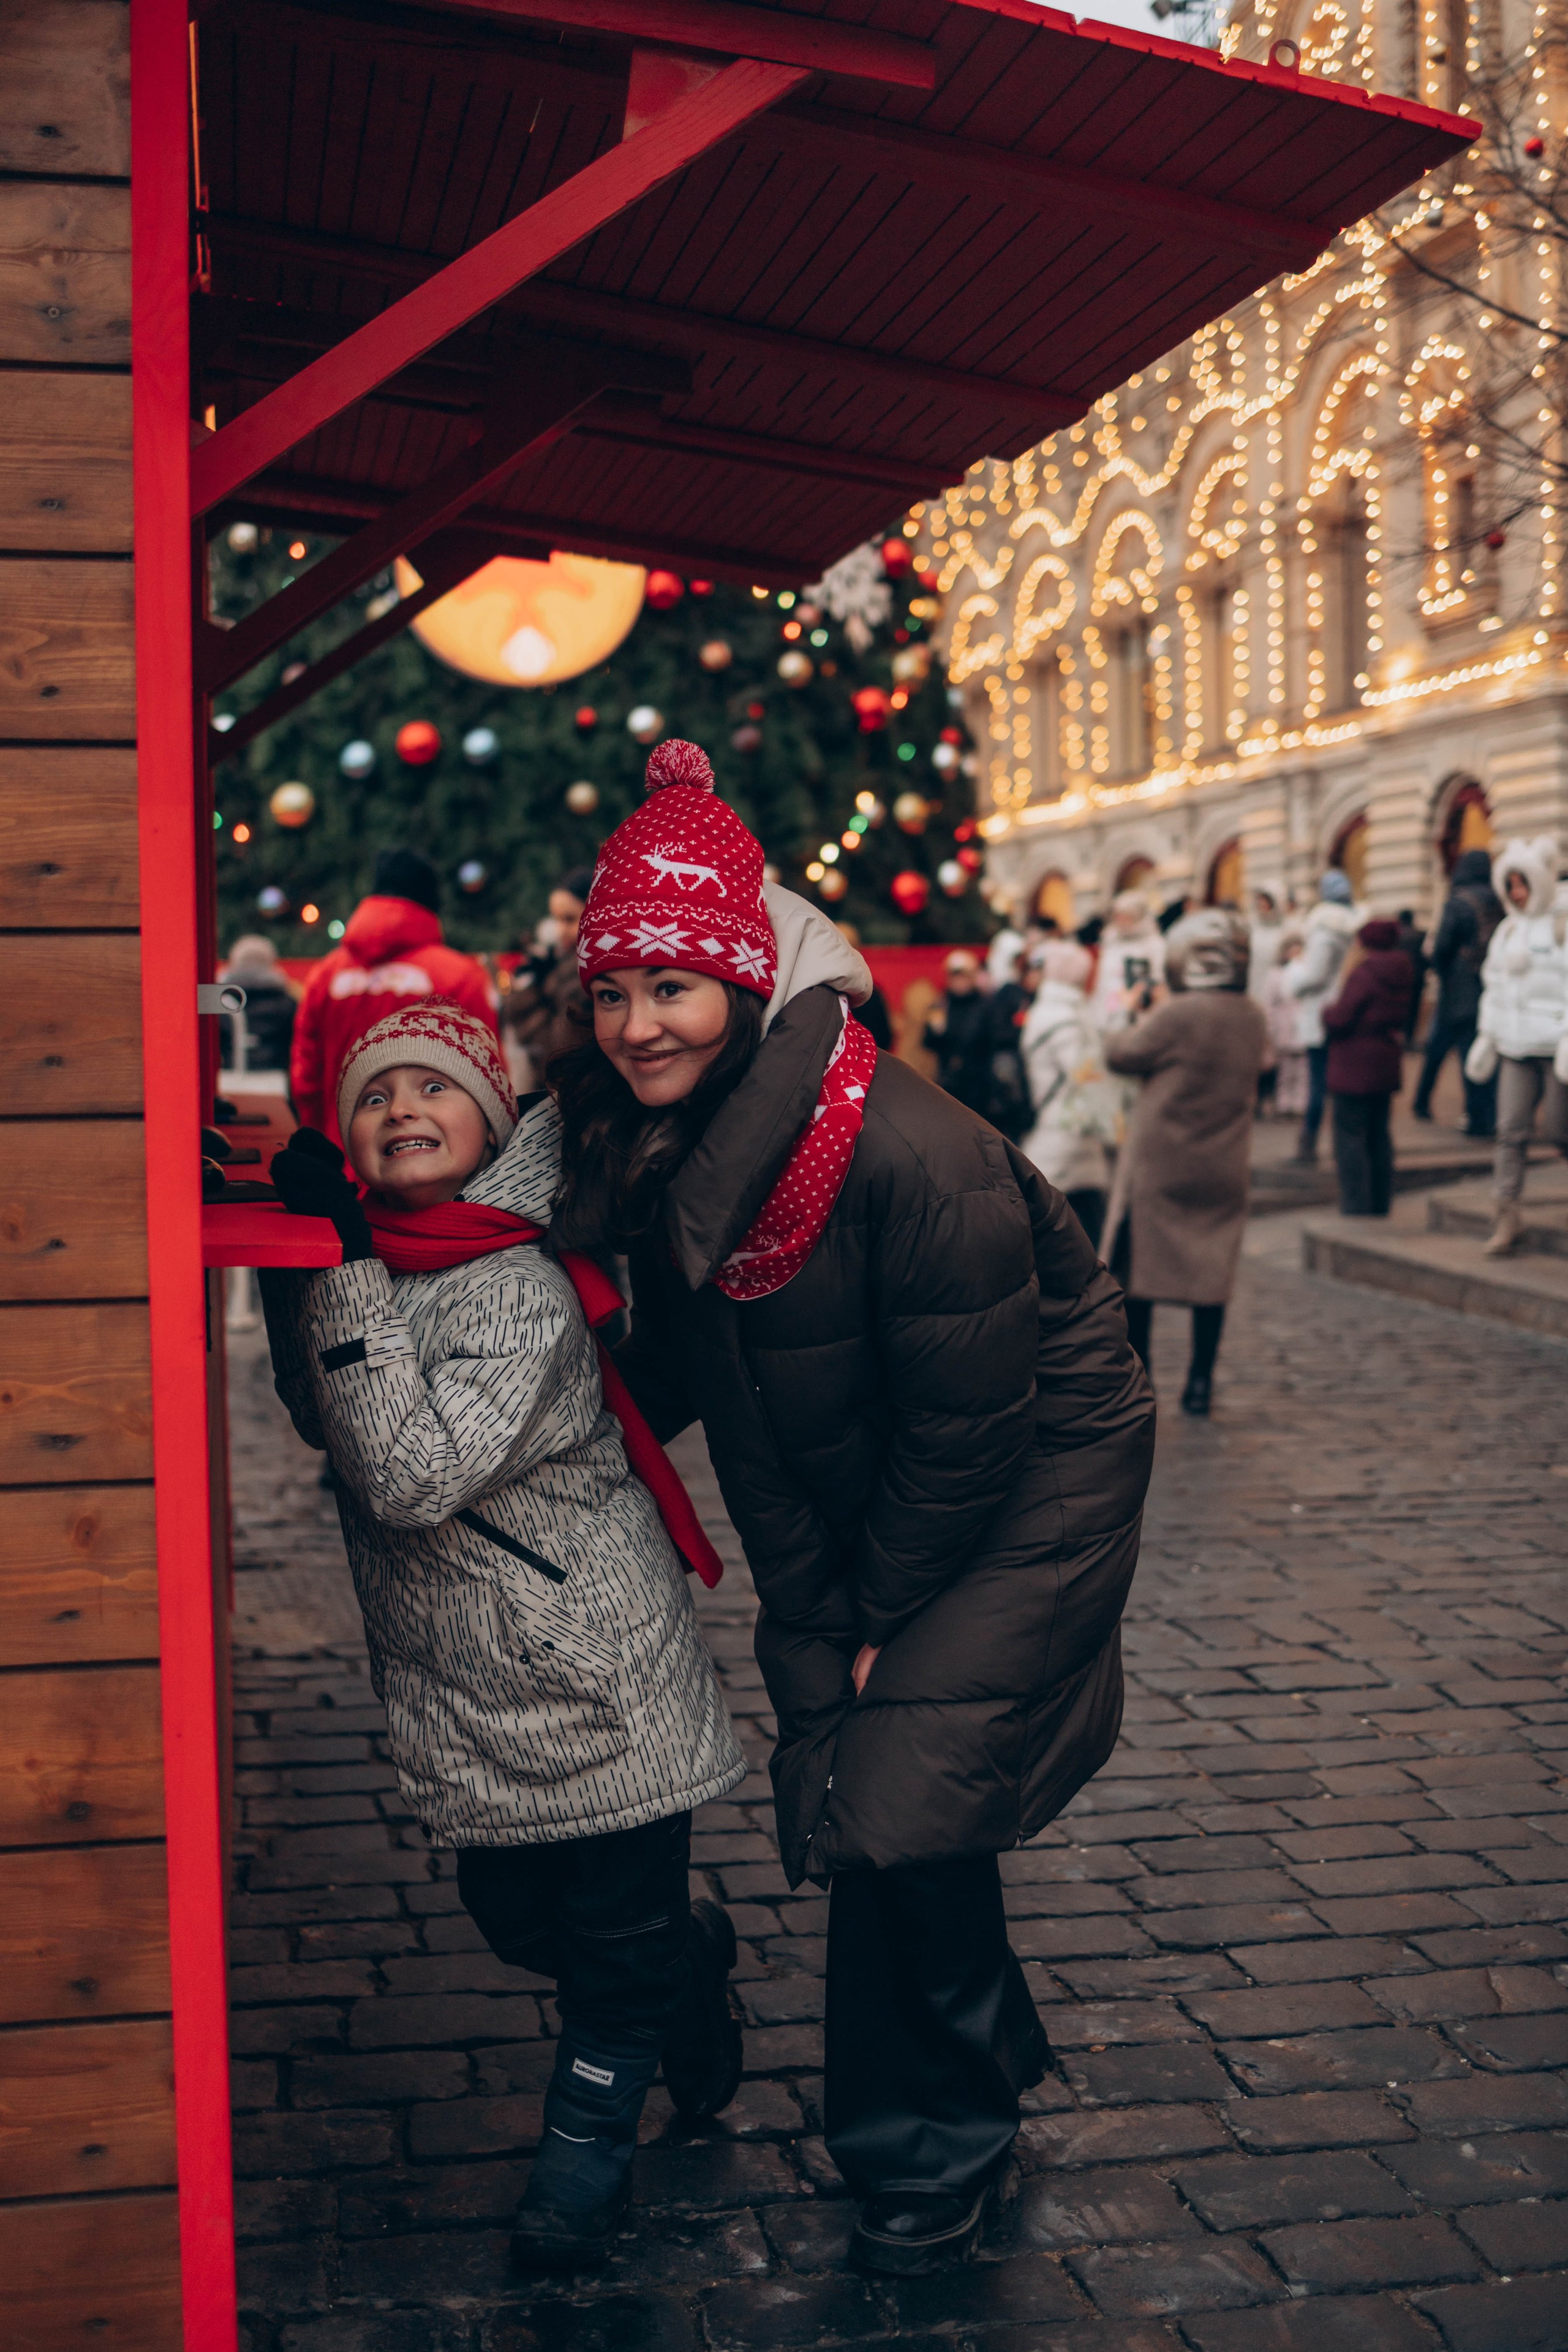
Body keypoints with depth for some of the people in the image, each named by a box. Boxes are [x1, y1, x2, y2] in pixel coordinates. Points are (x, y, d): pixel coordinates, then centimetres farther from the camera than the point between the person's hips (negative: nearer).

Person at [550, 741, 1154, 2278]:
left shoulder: (915, 1158, -33)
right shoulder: (655, 1145, -11)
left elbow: (973, 1423, -23)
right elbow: (682, 1361, 5)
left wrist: (883, 1618, -12)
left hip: (1031, 1485, -6)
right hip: (856, 1501, 7)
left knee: (902, 1801, -6)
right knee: (846, 1790, 9)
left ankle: (928, 2148, 19)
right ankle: (988, 2064, 35)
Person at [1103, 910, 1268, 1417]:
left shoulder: (1179, 1016, -17)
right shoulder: (1252, 1018, 4)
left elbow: (1122, 1055, -7)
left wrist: (1137, 1022, 14)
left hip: (1159, 1168, -5)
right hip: (1223, 1172, 5)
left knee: (1137, 1269, 5)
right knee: (1211, 1273, 9)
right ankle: (1200, 1381, 11)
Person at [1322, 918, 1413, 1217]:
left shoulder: (1363, 975, -17)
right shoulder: (1400, 975, 10)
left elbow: (1340, 1019, -18)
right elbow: (1406, 1020, 18)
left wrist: (1328, 1010, 1)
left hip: (1355, 1071, -9)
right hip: (1387, 1066, 9)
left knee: (1350, 1136, -4)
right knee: (1379, 1136, 16)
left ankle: (1356, 1207, -6)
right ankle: (1380, 1205, 21)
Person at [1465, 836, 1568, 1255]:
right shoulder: (1507, 930, 14)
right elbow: (1494, 987, 20)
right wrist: (1487, 1035, 17)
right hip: (1516, 1047, 5)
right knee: (1511, 1129, -2)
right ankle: (1508, 1213, 0)